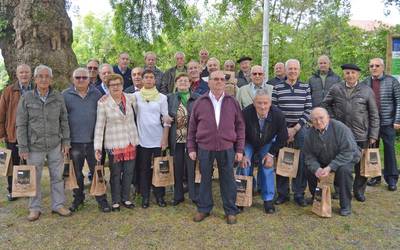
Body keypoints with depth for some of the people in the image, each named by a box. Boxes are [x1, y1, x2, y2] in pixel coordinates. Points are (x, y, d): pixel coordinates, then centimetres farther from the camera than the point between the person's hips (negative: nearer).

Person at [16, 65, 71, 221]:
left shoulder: (58, 97, 1)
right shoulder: (27, 98, -3)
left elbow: (64, 120, 6)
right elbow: (21, 125, -2)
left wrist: (66, 141, 2)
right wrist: (23, 148, -4)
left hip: (56, 146, 1)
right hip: (35, 146, -1)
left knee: (57, 176, 9)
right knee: (34, 179, 9)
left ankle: (58, 205, 24)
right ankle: (35, 208, 25)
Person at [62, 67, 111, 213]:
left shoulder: (96, 94, 3)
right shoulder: (66, 95, 1)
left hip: (93, 141, 0)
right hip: (74, 141, 0)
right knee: (76, 173, 13)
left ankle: (102, 200, 18)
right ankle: (78, 198, 31)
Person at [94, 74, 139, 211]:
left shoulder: (130, 98, 4)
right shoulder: (103, 103, -5)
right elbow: (99, 126, -5)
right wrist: (97, 147, -9)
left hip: (130, 142, 3)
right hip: (114, 143, -3)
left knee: (129, 171, 9)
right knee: (116, 173, 6)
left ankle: (125, 198, 25)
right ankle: (116, 201, 22)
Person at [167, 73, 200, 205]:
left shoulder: (197, 98, 3)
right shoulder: (170, 98, 8)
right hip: (176, 138, 2)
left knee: (192, 167, 2)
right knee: (177, 168, 10)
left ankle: (195, 195, 16)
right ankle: (178, 195, 24)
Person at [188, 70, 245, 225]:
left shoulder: (232, 102, 5)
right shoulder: (200, 102, 3)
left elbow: (240, 126, 6)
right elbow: (192, 127, 7)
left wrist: (239, 149, 3)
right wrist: (191, 148, 4)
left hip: (227, 148, 0)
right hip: (204, 148, 0)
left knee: (228, 180, 8)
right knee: (205, 179, 11)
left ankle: (230, 211, 23)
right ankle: (204, 208, 27)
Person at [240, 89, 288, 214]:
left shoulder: (278, 115, -29)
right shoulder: (246, 113, -34)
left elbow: (282, 136, -11)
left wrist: (271, 154, -13)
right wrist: (242, 155, -18)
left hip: (267, 144, 1)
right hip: (248, 143, -1)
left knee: (268, 167, -7)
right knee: (244, 166, -9)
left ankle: (268, 199, 10)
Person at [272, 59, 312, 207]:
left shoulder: (305, 88, 6)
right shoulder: (277, 88, 3)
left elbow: (308, 110, 2)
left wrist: (296, 128, -6)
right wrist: (285, 129, -5)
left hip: (300, 129, 1)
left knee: (301, 162, 2)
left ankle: (299, 194, 16)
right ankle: (282, 193, 17)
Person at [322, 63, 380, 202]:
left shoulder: (367, 91, 1)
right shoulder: (335, 89, 3)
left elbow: (374, 115, 2)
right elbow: (325, 104, 15)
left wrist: (373, 135, -2)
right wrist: (332, 119, 2)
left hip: (361, 135, 0)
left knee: (361, 165, 7)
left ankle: (359, 190, 25)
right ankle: (339, 190, 26)